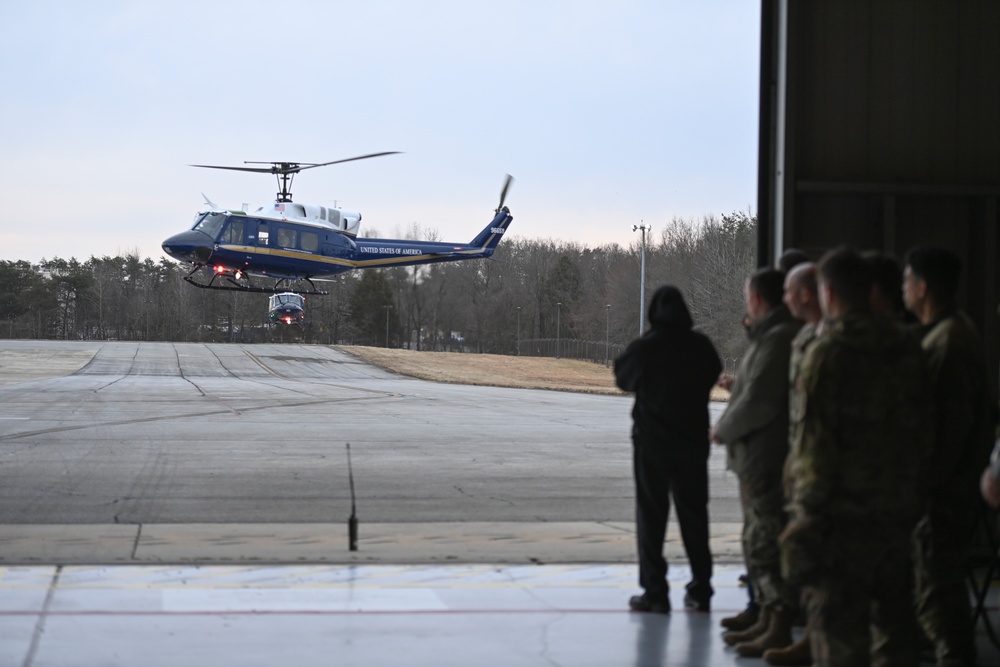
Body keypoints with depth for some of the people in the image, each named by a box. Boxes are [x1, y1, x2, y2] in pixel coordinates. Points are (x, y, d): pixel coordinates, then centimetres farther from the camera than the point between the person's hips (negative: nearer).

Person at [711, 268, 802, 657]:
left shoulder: (778, 339, -18)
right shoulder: (770, 336, 16)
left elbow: (759, 401, -23)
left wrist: (724, 430, -11)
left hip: (767, 460, -11)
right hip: (759, 460, 11)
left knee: (769, 545, -8)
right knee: (758, 542, 18)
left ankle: (780, 631, -4)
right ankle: (767, 621, 26)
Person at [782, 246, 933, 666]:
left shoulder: (827, 352, -13)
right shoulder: (907, 350, 9)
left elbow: (813, 439, -16)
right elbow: (922, 433, 15)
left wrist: (808, 510, -11)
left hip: (841, 511, -7)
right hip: (897, 510, 7)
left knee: (838, 629, -1)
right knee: (893, 620, 16)